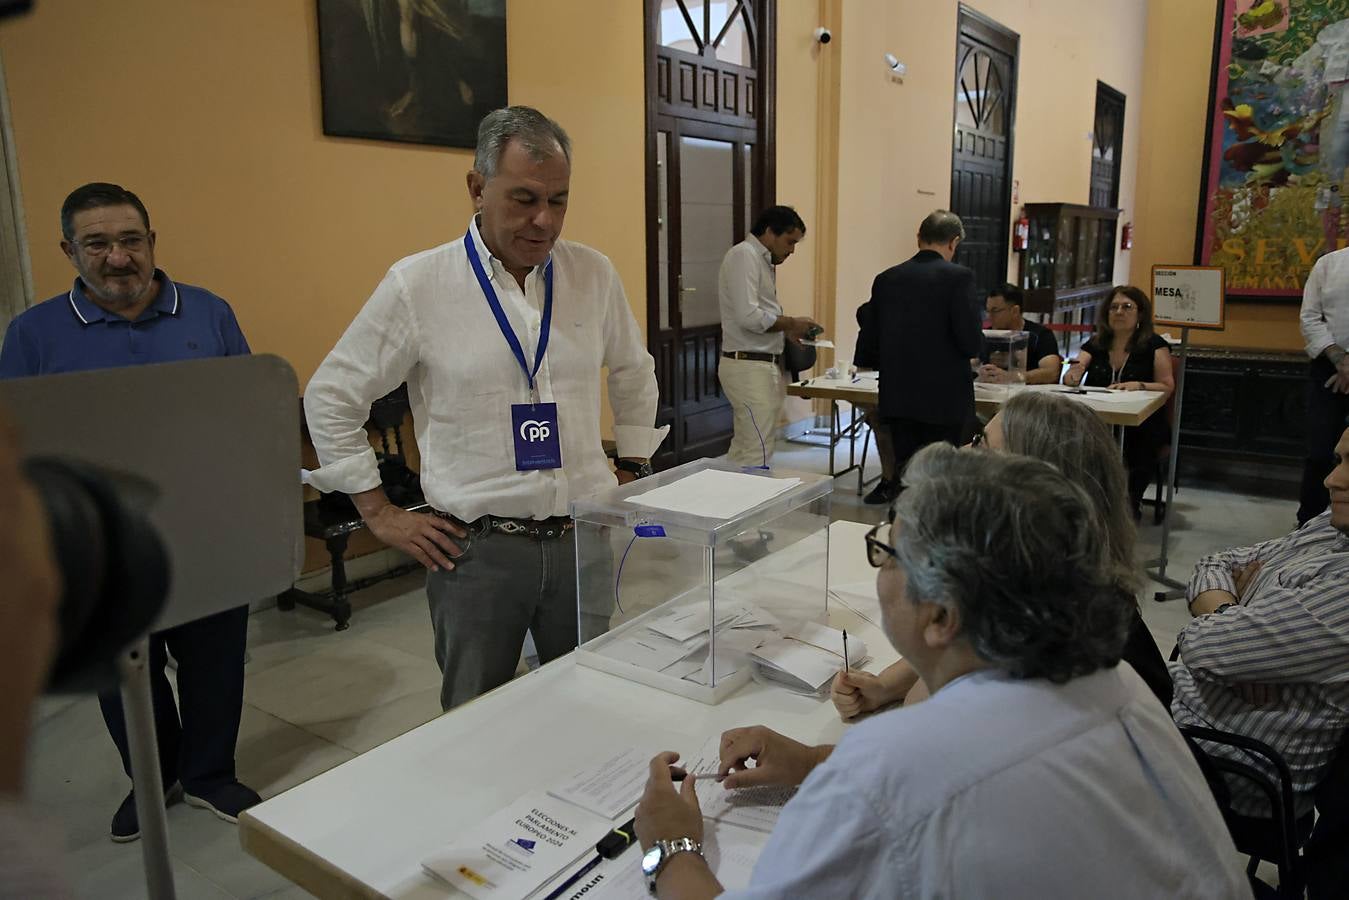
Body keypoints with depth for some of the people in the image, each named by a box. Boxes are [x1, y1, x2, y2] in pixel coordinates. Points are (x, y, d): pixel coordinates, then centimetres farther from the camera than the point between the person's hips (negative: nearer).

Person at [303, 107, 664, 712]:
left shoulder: (594, 275, 3)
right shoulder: (418, 284, -6)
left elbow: (634, 375, 19)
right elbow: (330, 397, 2)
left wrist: (633, 475, 16)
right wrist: (380, 514, 0)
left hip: (585, 540, 3)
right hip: (477, 549, -2)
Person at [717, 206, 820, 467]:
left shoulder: (762, 260, 20)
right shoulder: (743, 256, -11)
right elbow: (748, 316, -21)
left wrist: (787, 331, 8)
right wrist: (790, 323, -10)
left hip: (763, 366, 10)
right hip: (748, 366, -10)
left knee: (742, 450, 13)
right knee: (758, 455, -10)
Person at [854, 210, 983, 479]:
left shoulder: (886, 279, 4)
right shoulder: (958, 277, -9)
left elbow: (867, 346, 6)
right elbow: (971, 341, -15)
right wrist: (973, 346, 8)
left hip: (897, 398, 4)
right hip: (945, 399, -4)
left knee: (905, 470, 12)